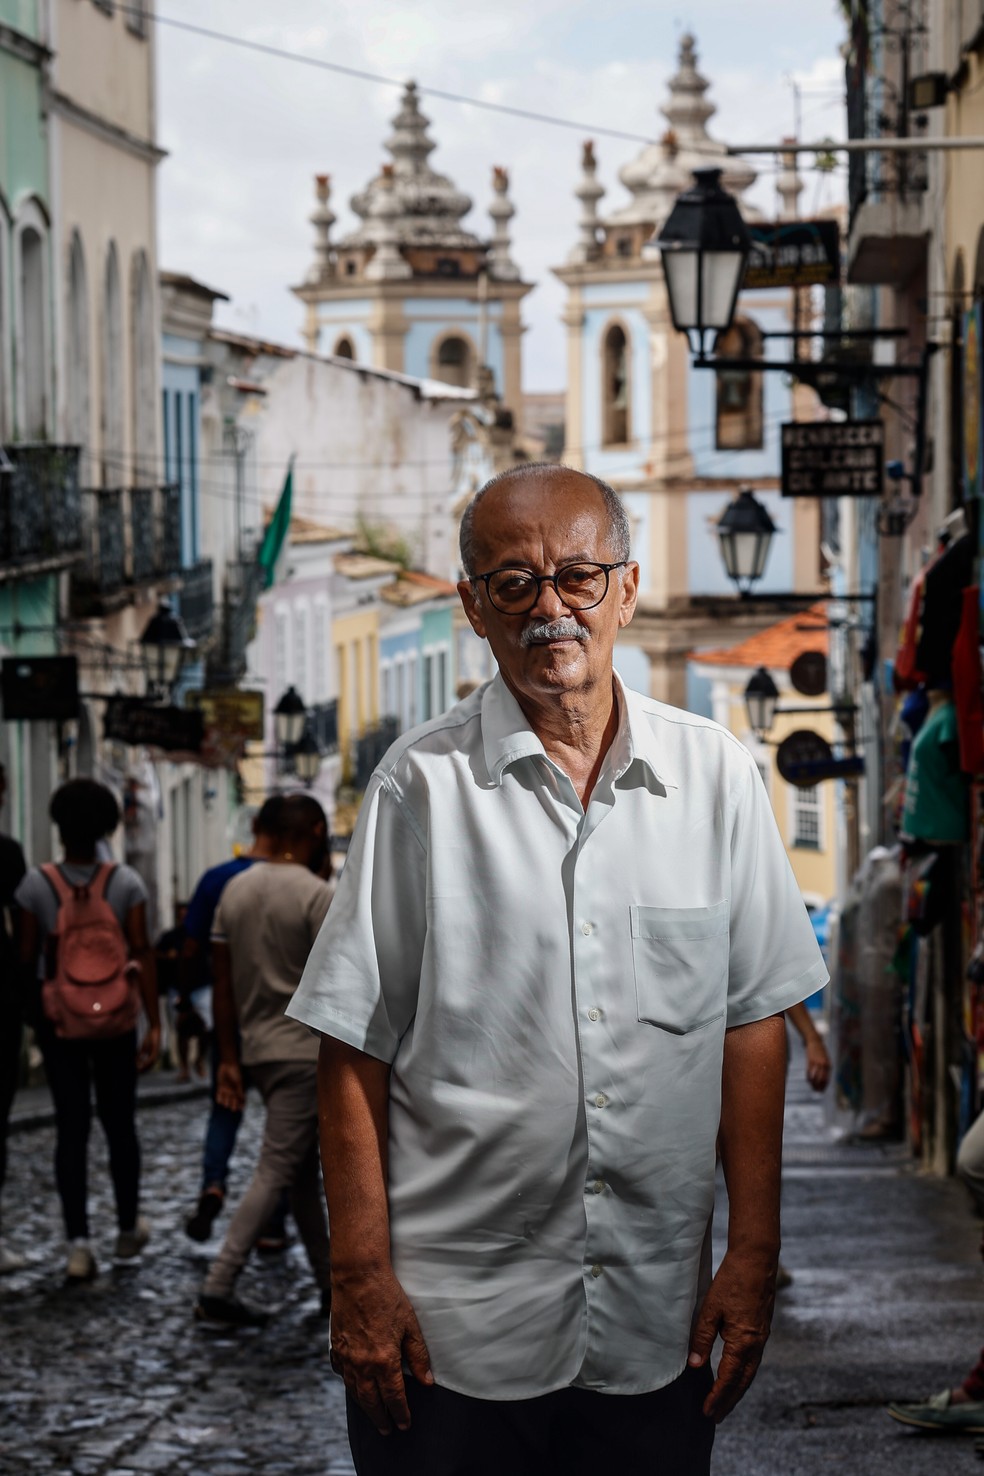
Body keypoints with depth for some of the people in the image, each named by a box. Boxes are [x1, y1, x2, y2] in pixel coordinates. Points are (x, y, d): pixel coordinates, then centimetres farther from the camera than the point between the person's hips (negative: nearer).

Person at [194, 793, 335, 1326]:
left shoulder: (236, 890, 8)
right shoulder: (319, 895, -13)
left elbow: (223, 985, 9)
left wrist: (229, 1060, 13)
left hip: (255, 1048, 8)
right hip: (303, 1051, -8)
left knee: (303, 1169, 15)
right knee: (276, 1173, -6)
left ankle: (330, 1285, 21)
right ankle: (218, 1288, -11)